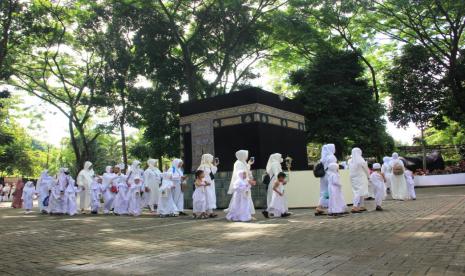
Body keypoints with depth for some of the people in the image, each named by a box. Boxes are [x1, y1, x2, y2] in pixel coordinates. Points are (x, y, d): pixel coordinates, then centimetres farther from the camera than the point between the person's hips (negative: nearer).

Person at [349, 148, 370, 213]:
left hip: (353, 179, 6)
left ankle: (361, 206, 20)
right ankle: (355, 207, -14)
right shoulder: (361, 161, -14)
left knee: (357, 192, 14)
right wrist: (368, 176, 15)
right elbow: (366, 170, -2)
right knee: (360, 192, -5)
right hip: (360, 178, -6)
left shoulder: (350, 161, -1)